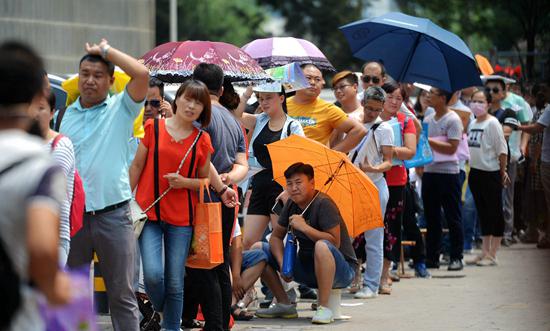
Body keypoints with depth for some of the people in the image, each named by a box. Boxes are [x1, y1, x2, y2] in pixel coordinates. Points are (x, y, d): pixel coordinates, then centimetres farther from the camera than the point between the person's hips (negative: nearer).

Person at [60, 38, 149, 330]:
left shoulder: (121, 109, 2)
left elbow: (142, 74, -14)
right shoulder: (67, 115, 11)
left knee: (122, 295, 2)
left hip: (113, 215, -3)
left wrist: (105, 50, -4)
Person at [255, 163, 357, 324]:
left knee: (322, 246, -41)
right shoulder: (291, 204, 3)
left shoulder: (323, 204, -18)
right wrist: (282, 263, -10)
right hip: (306, 267, 7)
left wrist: (304, 227, -29)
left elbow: (335, 242, -26)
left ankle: (323, 308, -31)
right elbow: (276, 237, 7)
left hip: (340, 271, -7)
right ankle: (284, 305, 7)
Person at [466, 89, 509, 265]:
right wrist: (470, 168, 15)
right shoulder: (472, 124, 10)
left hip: (490, 173, -8)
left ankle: (492, 254, 2)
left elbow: (502, 149, -13)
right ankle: (485, 251, 20)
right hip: (475, 172, 8)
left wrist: (503, 170, -11)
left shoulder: (492, 123, -12)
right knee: (482, 212, 13)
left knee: (495, 212, 0)